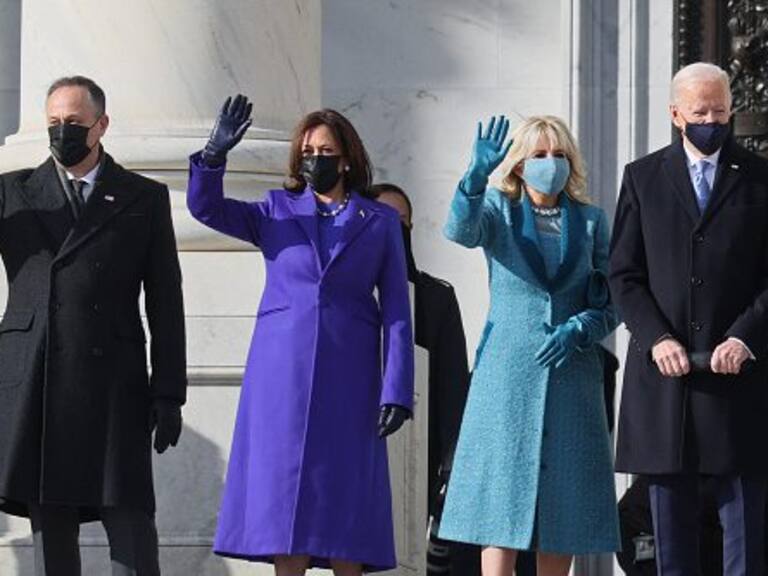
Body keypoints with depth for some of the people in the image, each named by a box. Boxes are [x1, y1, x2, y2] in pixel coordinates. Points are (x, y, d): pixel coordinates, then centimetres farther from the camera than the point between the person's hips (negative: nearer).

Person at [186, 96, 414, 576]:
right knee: (284, 500, -1)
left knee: (345, 498, -1)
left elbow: (396, 311, 4)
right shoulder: (276, 212, 11)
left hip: (348, 377, -1)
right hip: (282, 374, 1)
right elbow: (206, 207, -2)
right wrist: (215, 155, -21)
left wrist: (396, 390, -5)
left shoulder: (380, 221, 8)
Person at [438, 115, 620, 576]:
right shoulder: (499, 210, 5)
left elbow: (610, 304, 9)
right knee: (503, 498, -6)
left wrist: (579, 329, -12)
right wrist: (477, 176, -36)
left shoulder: (591, 221, 10)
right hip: (508, 374, -2)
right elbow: (461, 231, -18)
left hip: (571, 375, 2)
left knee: (564, 501, 2)